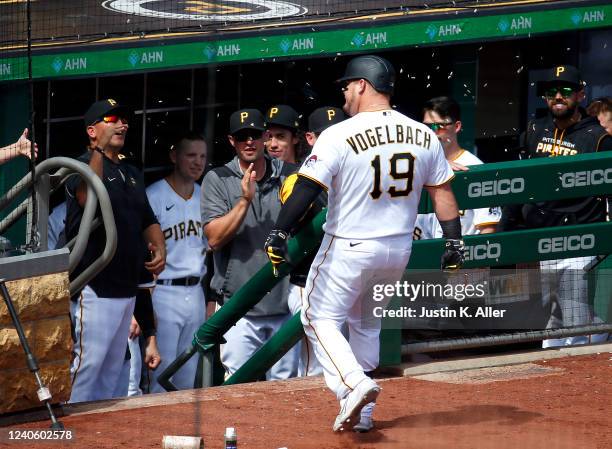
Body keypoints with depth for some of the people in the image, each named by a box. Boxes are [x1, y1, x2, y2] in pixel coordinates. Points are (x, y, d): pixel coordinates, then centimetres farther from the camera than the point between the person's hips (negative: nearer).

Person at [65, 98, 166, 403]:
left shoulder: (131, 173, 18)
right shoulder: (84, 165, -9)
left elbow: (148, 219, 24)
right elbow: (89, 198, -32)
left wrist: (159, 248, 5)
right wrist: (98, 150, -34)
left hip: (126, 286, 9)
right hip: (96, 288, -9)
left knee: (113, 367, 14)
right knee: (88, 361, -13)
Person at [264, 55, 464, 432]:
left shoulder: (339, 137, -15)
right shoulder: (423, 136, 1)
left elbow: (307, 188, -18)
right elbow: (442, 191, 5)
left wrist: (279, 234, -15)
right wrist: (454, 242, 10)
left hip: (349, 249, -6)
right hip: (399, 252, 6)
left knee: (320, 317, 7)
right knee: (366, 323, 22)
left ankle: (354, 384, -15)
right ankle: (361, 414, 20)